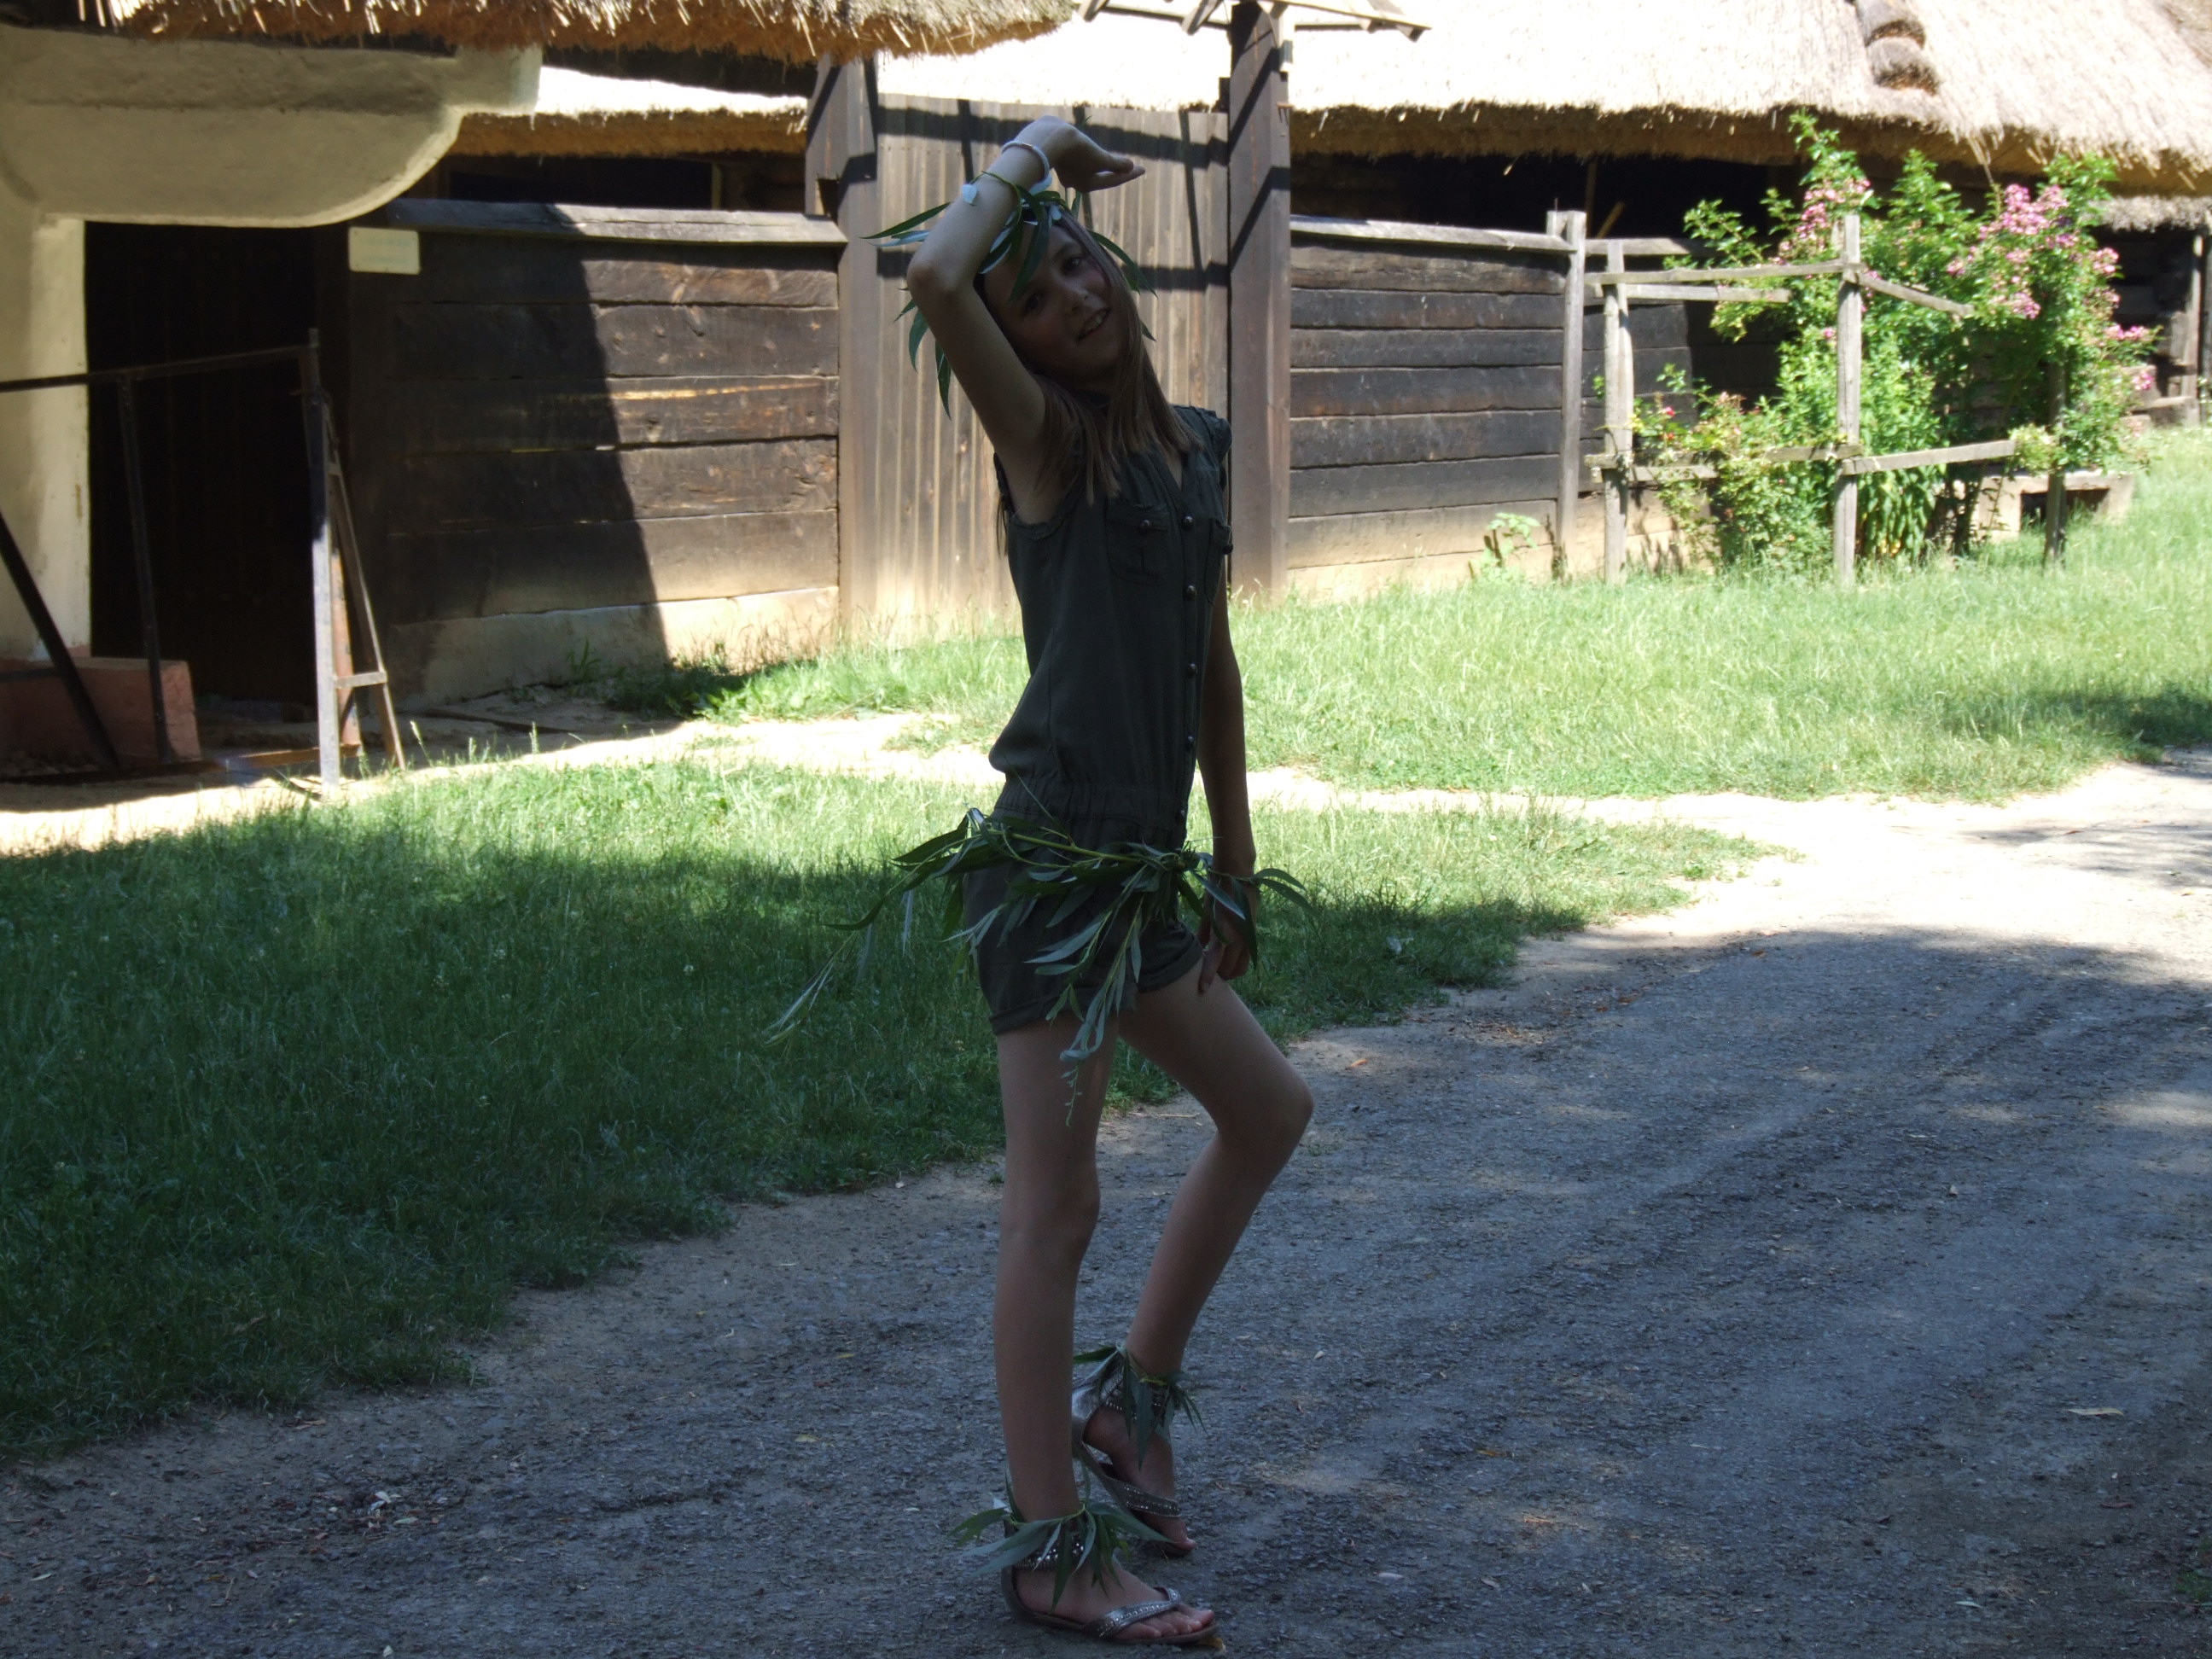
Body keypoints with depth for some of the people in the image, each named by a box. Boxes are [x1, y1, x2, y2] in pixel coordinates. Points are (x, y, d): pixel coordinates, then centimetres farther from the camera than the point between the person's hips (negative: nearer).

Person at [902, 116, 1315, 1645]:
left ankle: (1133, 1399, 35)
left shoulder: (1200, 446, 12)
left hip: (1138, 862, 8)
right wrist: (1032, 150, -8)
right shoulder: (1044, 438, -7)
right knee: (1057, 1203, -4)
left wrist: (1234, 869, 18)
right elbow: (935, 275, -25)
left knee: (1268, 1113, 22)